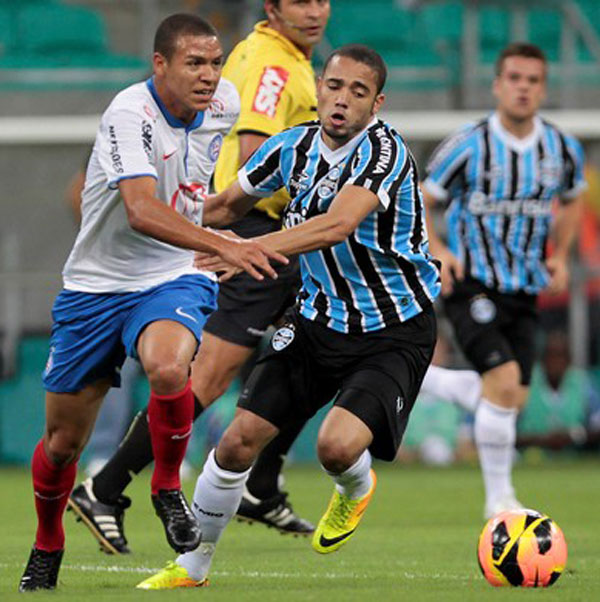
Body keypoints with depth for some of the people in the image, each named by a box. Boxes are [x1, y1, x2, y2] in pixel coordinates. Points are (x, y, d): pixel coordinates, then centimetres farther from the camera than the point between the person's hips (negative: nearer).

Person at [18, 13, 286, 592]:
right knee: (62, 442, 7)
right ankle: (47, 545, 35)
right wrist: (225, 245, -48)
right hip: (96, 284, -2)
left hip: (172, 280, 2)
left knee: (169, 369, -33)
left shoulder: (224, 103, -5)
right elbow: (143, 212, -38)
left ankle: (167, 486, -7)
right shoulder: (130, 114, -23)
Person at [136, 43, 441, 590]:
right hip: (319, 317, 6)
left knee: (338, 446, -26)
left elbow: (337, 225, -40)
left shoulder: (384, 151, -24)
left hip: (393, 333, -6)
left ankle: (356, 490, 14)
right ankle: (191, 569, 18)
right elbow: (226, 205, 15)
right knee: (239, 442, -2)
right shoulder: (293, 146, -3)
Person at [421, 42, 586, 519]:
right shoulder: (469, 145, -10)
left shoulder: (563, 150, 3)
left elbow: (570, 201, 23)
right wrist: (438, 252, -16)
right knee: (504, 379, -20)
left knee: (515, 400, 0)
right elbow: (421, 203, 1)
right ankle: (499, 497, -10)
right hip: (472, 284, -5)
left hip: (524, 289, 5)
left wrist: (560, 256, 7)